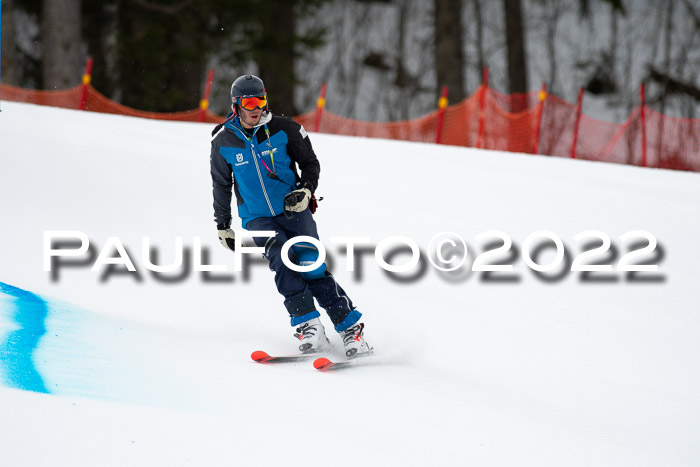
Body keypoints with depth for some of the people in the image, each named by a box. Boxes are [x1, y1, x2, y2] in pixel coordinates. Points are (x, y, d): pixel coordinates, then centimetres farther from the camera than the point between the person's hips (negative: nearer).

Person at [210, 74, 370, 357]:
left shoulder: (283, 130, -5)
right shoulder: (223, 140, -1)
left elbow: (310, 163, 6)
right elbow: (221, 184, 13)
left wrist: (305, 190, -13)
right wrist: (222, 225, 16)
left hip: (293, 209, -1)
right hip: (257, 218, 1)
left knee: (312, 267, -16)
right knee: (281, 256, -27)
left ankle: (351, 328, -10)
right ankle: (308, 326, -29)